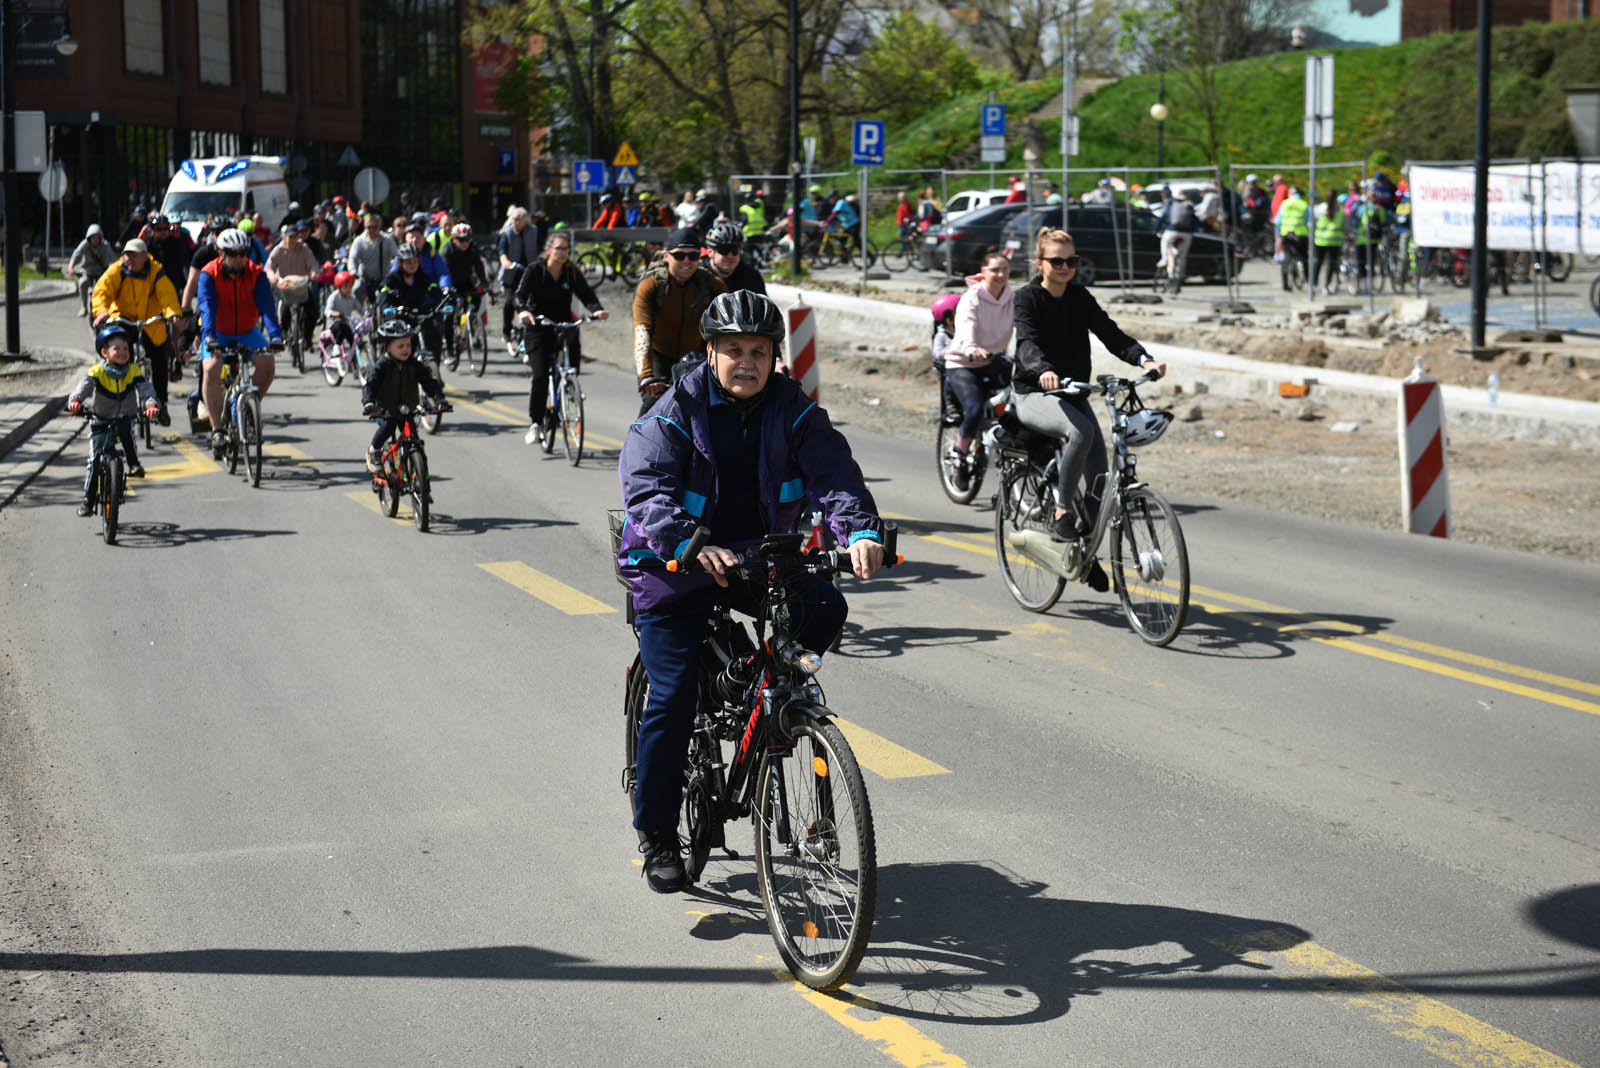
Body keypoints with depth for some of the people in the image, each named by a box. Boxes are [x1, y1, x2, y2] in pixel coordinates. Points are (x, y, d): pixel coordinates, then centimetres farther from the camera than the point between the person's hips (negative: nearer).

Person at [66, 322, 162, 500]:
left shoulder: (134, 371, -9)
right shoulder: (97, 372, -12)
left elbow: (145, 388, -22)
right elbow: (85, 385, -28)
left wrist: (151, 404, -45)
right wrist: (75, 400, -51)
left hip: (125, 418, 0)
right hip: (100, 421, 0)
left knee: (126, 428, -37)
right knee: (95, 459, -3)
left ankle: (133, 464, -19)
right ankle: (88, 500, 8)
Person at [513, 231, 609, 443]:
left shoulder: (572, 273, 1)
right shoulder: (536, 270, -7)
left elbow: (586, 295, -10)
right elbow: (521, 294, -18)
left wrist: (597, 309, -32)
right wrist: (523, 310, -41)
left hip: (564, 326, 3)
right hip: (538, 328, -3)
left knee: (571, 369, -9)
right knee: (540, 375, -16)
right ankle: (535, 422, -4)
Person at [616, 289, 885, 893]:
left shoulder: (793, 412, -4)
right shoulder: (675, 415, -12)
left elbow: (833, 474, -17)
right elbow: (646, 489, -26)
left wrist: (861, 531, -38)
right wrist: (692, 545, -45)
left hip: (757, 557, 3)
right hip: (675, 569, -3)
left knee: (825, 608, -23)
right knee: (673, 697, -10)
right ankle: (656, 833, 5)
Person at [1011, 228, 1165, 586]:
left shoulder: (1080, 298, 7)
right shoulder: (1027, 298, -8)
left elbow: (1110, 332, -5)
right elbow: (1027, 342, -25)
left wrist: (1143, 359, -23)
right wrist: (1044, 371, -46)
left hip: (1074, 394, 5)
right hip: (1034, 395, -5)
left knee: (1101, 482, -7)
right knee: (1081, 430, -37)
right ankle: (1061, 513, -24)